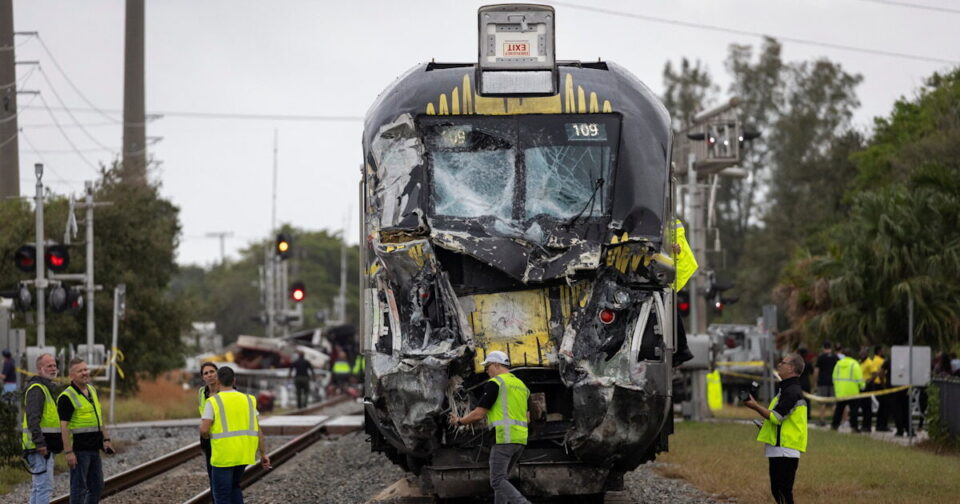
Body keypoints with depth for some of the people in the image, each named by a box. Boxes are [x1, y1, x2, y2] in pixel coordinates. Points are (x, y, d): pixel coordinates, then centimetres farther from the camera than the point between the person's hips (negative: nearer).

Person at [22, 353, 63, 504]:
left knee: (38, 486, 15)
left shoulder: (47, 388, 21)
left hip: (44, 446, 11)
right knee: (45, 486, -13)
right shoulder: (36, 389, -14)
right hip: (40, 446, -11)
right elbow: (32, 418, -23)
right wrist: (40, 442, -29)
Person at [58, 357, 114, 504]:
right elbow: (64, 426, -17)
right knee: (79, 487, -4)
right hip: (78, 450, -8)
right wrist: (69, 452, -21)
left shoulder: (92, 390, 13)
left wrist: (106, 439, 14)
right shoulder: (67, 396, -13)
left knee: (97, 486, 12)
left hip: (94, 448, 8)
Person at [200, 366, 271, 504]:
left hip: (223, 454, -5)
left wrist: (202, 426, 10)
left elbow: (204, 430, -15)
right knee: (233, 485, 28)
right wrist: (264, 455, 4)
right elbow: (257, 429, 2)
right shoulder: (247, 400, 6)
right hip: (243, 454, 5)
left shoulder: (213, 402, -9)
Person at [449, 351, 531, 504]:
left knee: (498, 482, -9)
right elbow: (527, 418, 21)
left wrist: (459, 421, 9)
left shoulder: (494, 383, -6)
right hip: (521, 440, 8)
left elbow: (478, 414, -8)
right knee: (501, 479, 16)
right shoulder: (521, 385, 19)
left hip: (504, 438, -8)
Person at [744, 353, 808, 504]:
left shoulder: (792, 392, -15)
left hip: (784, 451, -11)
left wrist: (755, 407, -16)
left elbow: (776, 417, -21)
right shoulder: (787, 389, 19)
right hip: (779, 450, 11)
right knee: (777, 491, 15)